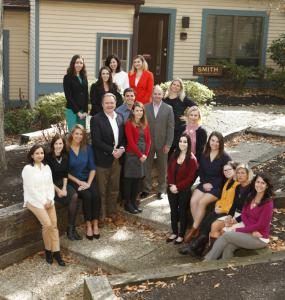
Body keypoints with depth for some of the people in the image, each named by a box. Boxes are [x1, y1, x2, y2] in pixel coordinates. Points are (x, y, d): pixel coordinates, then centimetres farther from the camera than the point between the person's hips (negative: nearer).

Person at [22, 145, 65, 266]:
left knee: (54, 224, -11)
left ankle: (56, 252, -7)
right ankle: (48, 250, -2)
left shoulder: (46, 167, 11)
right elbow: (30, 189, -13)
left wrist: (49, 200, -7)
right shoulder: (27, 169, -8)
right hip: (34, 200, -5)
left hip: (47, 200, 5)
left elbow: (50, 185, 9)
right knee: (47, 224, -21)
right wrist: (43, 202, -15)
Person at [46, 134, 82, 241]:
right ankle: (71, 228, -10)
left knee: (75, 196, -24)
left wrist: (64, 188, -8)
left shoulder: (65, 157, 4)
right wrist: (58, 190, -14)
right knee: (72, 199, -24)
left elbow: (65, 175, 6)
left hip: (63, 184, 5)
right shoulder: (48, 157, -12)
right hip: (51, 185, -5)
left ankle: (71, 228, -16)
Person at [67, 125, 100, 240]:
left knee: (96, 195, -24)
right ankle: (88, 225, -17)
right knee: (87, 196, -28)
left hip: (88, 179, 3)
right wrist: (79, 182, -12)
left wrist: (88, 183, -11)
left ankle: (95, 224, -16)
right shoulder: (66, 149, -7)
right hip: (74, 180, -3)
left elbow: (93, 168, 3)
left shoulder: (87, 148, 3)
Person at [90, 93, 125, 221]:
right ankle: (102, 215, 16)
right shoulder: (96, 119, -10)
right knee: (102, 190, 4)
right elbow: (96, 141, -16)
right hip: (103, 159, -5)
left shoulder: (120, 117, 8)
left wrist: (122, 148, -6)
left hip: (117, 158, 5)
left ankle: (112, 212, 29)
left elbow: (123, 136, 13)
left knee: (114, 189, 15)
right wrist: (112, 151, -17)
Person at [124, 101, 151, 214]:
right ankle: (127, 203, 9)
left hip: (143, 156, 6)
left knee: (138, 179, 10)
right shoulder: (129, 124, -8)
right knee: (129, 179, 1)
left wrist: (145, 154, -4)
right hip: (132, 155, -6)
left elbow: (148, 140, 9)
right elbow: (131, 142, -13)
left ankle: (134, 202, 20)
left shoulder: (145, 124, 11)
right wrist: (140, 155, -14)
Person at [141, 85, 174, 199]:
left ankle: (161, 190, 20)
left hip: (162, 143, 0)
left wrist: (168, 144, -7)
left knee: (162, 167, 8)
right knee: (146, 166, 6)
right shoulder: (145, 107, 1)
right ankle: (146, 189, 18)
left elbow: (170, 127, -2)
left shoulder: (168, 109, 0)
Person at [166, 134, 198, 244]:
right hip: (172, 188, 5)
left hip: (184, 190, -5)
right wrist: (171, 185, -10)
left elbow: (191, 177, -15)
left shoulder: (192, 159, -14)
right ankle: (174, 232, 28)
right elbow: (169, 171, 4)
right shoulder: (174, 155, 5)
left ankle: (181, 235, 18)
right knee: (173, 210, 14)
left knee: (182, 211, 6)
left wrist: (178, 187, -16)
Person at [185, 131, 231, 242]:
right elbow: (200, 171, 12)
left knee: (202, 202, -26)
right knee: (193, 201, -20)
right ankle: (197, 228, -10)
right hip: (204, 184, 5)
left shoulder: (225, 157, -7)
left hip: (218, 187, -5)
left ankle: (194, 229, -14)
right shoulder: (204, 155, 9)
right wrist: (204, 183, -4)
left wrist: (212, 185, -12)